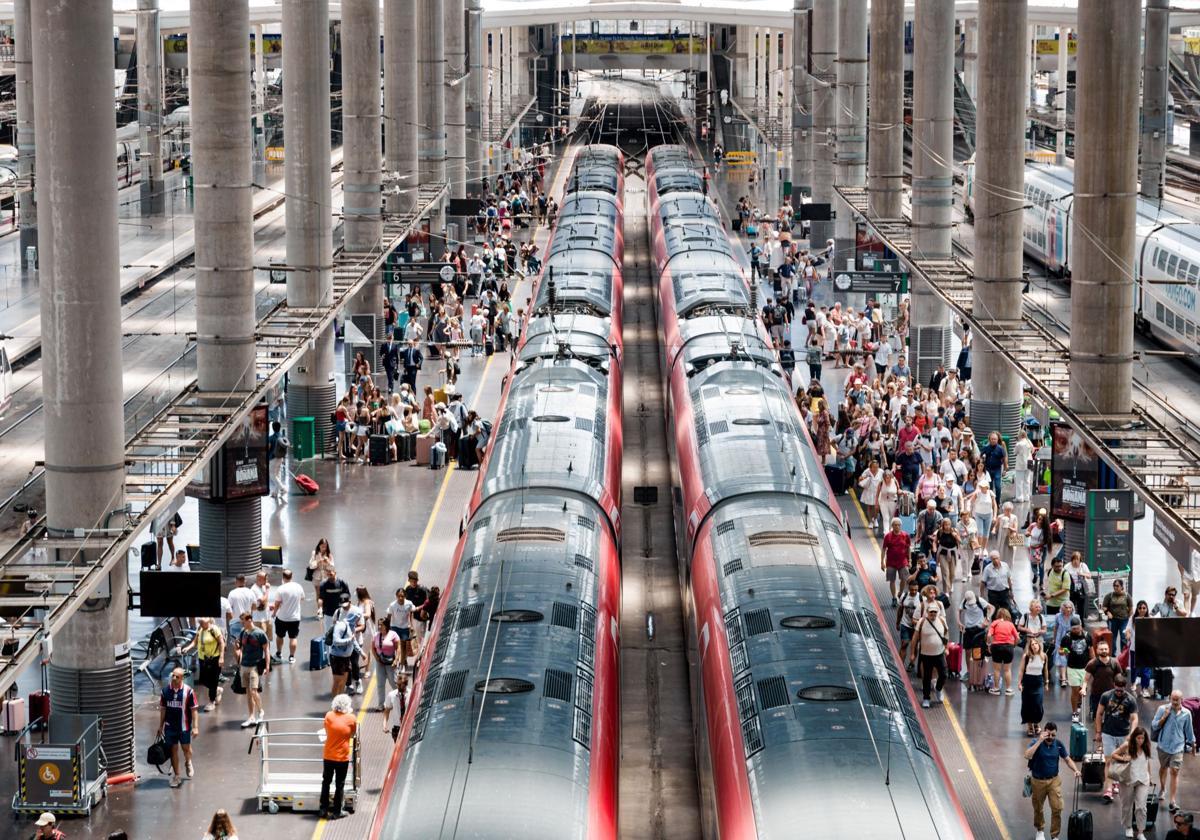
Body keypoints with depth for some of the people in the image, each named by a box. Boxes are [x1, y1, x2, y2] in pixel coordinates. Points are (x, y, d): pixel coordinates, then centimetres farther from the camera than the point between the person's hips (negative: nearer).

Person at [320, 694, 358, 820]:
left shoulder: (329, 716, -6)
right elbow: (353, 733, 4)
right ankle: (336, 812, 12)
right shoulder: (350, 718, -12)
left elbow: (327, 732, 6)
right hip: (342, 757, -2)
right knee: (339, 785, 8)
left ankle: (324, 810, 18)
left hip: (328, 756, 2)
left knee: (326, 783, 15)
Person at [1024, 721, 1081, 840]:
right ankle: (1040, 830, 41)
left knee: (1057, 808, -9)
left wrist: (1075, 770, -13)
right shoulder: (1036, 742, -15)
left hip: (1054, 780, 1)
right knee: (1038, 808, 16)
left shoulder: (1058, 744, -5)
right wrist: (1039, 741, -34)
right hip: (1038, 781, -1)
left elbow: (1067, 759, 5)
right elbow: (1027, 756, -32)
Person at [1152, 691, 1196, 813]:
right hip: (1164, 745, 1)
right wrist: (1164, 717, -19)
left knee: (1175, 772, -9)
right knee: (1163, 768, 20)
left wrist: (1193, 744, 18)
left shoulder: (1186, 713, -2)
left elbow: (1189, 730, 10)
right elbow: (1154, 726, -5)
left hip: (1178, 747, -1)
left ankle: (1172, 801, -11)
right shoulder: (1162, 709, -6)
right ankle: (1162, 789, 46)